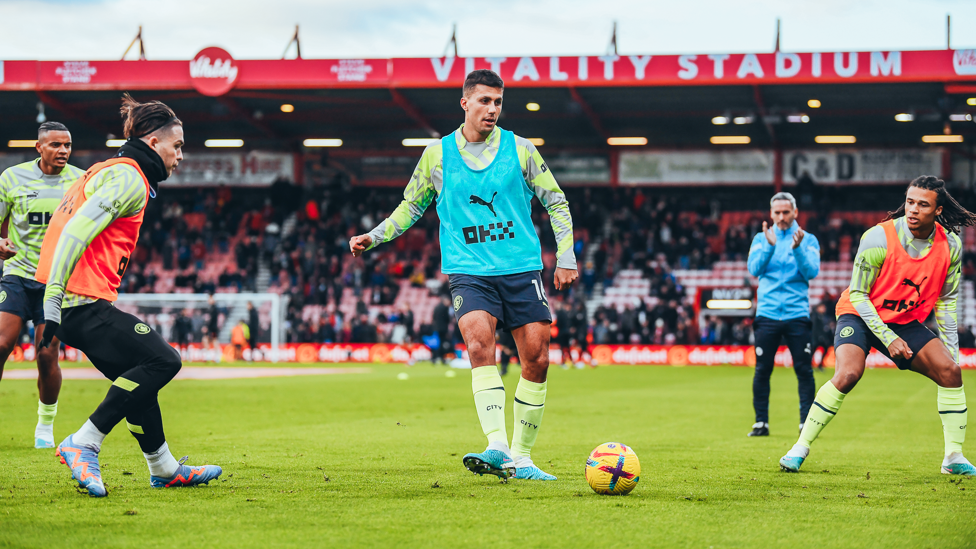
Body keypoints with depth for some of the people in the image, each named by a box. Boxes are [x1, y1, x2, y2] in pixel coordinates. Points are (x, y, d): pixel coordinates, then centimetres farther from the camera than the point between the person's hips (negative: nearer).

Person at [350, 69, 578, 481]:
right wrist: (374, 237, 8)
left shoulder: (520, 150, 5)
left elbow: (555, 201, 11)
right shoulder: (437, 155, 5)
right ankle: (498, 449, -34)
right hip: (468, 272, -1)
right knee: (479, 342, -26)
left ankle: (521, 458, 13)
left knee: (536, 359, -2)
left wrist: (566, 257, 5)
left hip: (522, 269, 2)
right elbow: (411, 206, 19)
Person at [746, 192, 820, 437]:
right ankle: (761, 422, 7)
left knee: (804, 370, -4)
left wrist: (798, 248, -21)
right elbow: (754, 269, -4)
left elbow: (812, 272, -7)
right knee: (762, 370, 0)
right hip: (767, 313, 1)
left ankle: (806, 422, 2)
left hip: (797, 314, -1)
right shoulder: (761, 238, 10)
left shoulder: (808, 239, 6)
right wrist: (769, 245, -17)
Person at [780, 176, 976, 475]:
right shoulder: (878, 238, -23)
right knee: (848, 374, -29)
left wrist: (951, 351, 1)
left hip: (907, 322, 5)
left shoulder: (950, 244, -10)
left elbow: (946, 300, 4)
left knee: (950, 371, -12)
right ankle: (800, 448, -16)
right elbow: (858, 294, -16)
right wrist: (888, 339, -22)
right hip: (860, 315, -5)